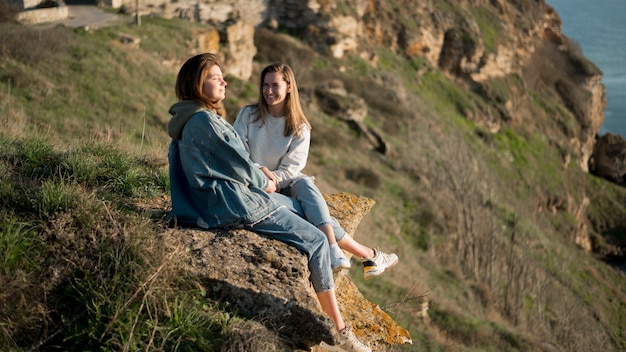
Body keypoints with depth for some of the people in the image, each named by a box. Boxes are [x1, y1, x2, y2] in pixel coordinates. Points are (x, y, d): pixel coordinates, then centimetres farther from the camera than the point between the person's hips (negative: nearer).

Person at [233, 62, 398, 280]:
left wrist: (274, 180, -24)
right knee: (313, 210, -28)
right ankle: (366, 254, -30)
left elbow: (292, 166, -4)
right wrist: (260, 171, -23)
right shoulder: (248, 115, 1)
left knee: (304, 184, -35)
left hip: (284, 184, 3)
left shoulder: (299, 127, 3)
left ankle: (333, 251, -45)